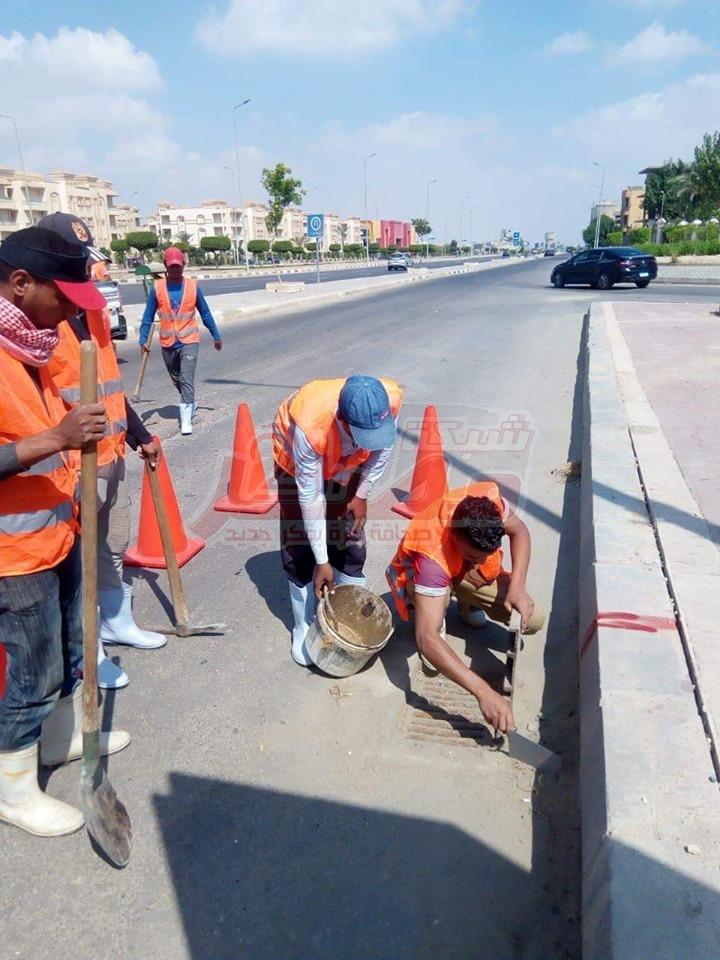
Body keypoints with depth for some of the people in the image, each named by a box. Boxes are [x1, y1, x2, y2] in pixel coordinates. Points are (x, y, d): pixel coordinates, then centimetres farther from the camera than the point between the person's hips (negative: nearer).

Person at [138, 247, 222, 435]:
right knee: (176, 379, 18)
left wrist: (216, 335, 12)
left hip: (189, 341, -2)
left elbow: (205, 313, 8)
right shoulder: (157, 287, -1)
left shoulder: (193, 286, -1)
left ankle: (186, 420, -11)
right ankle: (190, 404, 43)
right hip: (167, 343, 2)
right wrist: (143, 339, -8)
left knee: (187, 380, -13)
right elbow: (148, 316, 1)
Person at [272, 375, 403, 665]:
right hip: (296, 458, -3)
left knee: (351, 539, 2)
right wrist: (322, 561, -27)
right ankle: (304, 627, 15)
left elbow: (382, 446, -13)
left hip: (345, 463, 3)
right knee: (299, 547, -3)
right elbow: (310, 496, -34)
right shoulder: (310, 425, -45)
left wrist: (362, 494, -10)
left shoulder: (391, 398, -37)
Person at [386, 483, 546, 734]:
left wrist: (517, 586, -27)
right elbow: (426, 638, -50)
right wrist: (483, 692, -57)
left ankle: (467, 603, 15)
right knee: (437, 608, -40)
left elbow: (519, 530, -12)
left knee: (533, 620, -13)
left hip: (470, 573, 4)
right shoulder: (432, 555, -45)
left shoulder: (487, 498, -35)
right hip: (419, 576, -4)